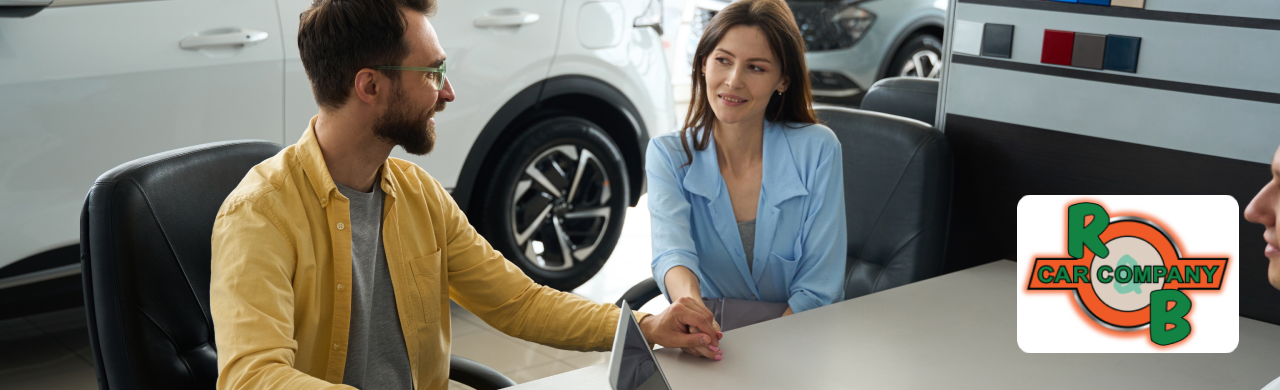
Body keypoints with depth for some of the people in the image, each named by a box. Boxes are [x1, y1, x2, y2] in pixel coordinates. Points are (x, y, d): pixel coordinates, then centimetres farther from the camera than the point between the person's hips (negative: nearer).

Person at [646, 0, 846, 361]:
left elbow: (819, 289, -7)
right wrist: (689, 306, -44)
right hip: (705, 347, 1)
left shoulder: (816, 151, -6)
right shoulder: (668, 155, -2)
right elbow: (672, 250, -21)